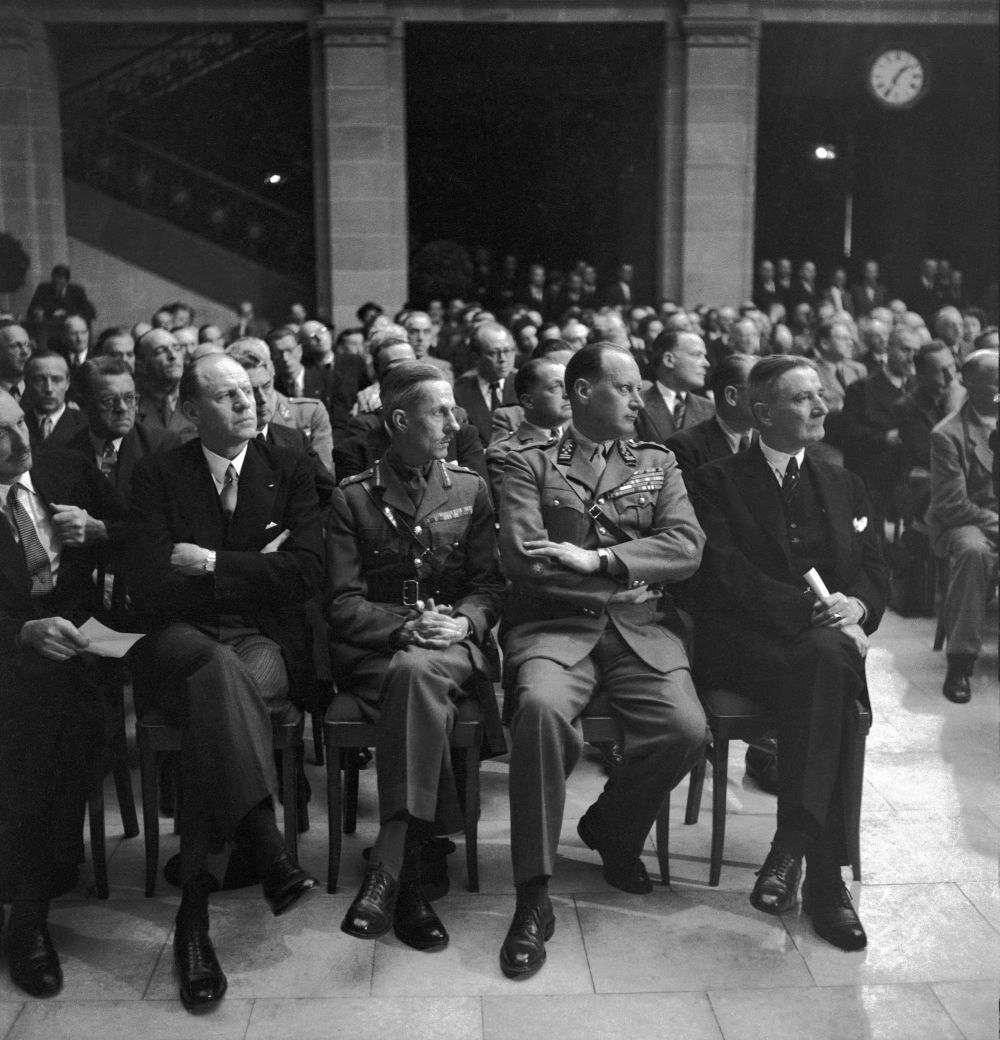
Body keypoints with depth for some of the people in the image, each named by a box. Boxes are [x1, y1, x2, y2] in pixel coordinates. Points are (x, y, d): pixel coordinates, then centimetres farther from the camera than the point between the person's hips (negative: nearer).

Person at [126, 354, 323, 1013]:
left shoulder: (290, 471, 10)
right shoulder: (158, 476, 7)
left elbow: (306, 573, -3)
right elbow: (148, 586, -6)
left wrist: (212, 563, -6)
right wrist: (251, 572, -5)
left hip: (266, 643, 1)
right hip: (180, 643, -1)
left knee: (213, 704, -34)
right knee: (219, 670, -37)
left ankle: (194, 909, -29)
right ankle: (268, 851, -38)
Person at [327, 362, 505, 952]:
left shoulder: (470, 490, 15)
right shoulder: (353, 498, 8)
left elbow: (490, 585, 10)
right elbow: (343, 602, 1)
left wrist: (464, 621, -12)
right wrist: (406, 626, -17)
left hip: (456, 643, 1)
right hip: (374, 650, -1)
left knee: (418, 672, -35)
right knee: (427, 697, -35)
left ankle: (390, 868, -37)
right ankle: (411, 876, -31)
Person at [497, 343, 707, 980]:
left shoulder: (658, 464, 19)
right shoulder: (530, 464, 11)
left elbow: (688, 547, 2)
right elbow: (521, 557, -6)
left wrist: (598, 559, -11)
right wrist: (634, 571, -4)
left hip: (643, 628, 3)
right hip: (554, 624, -2)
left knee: (686, 729, -24)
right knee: (540, 707, -35)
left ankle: (613, 829, 10)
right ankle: (534, 896, -20)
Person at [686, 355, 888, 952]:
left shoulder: (845, 487, 24)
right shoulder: (718, 482, 8)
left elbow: (874, 568, 14)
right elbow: (724, 572, -7)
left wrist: (854, 606, -11)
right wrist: (808, 610, -19)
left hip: (825, 641, 4)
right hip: (743, 644, -3)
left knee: (827, 658, -34)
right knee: (824, 661, -35)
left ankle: (794, 846, -30)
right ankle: (823, 874, -32)